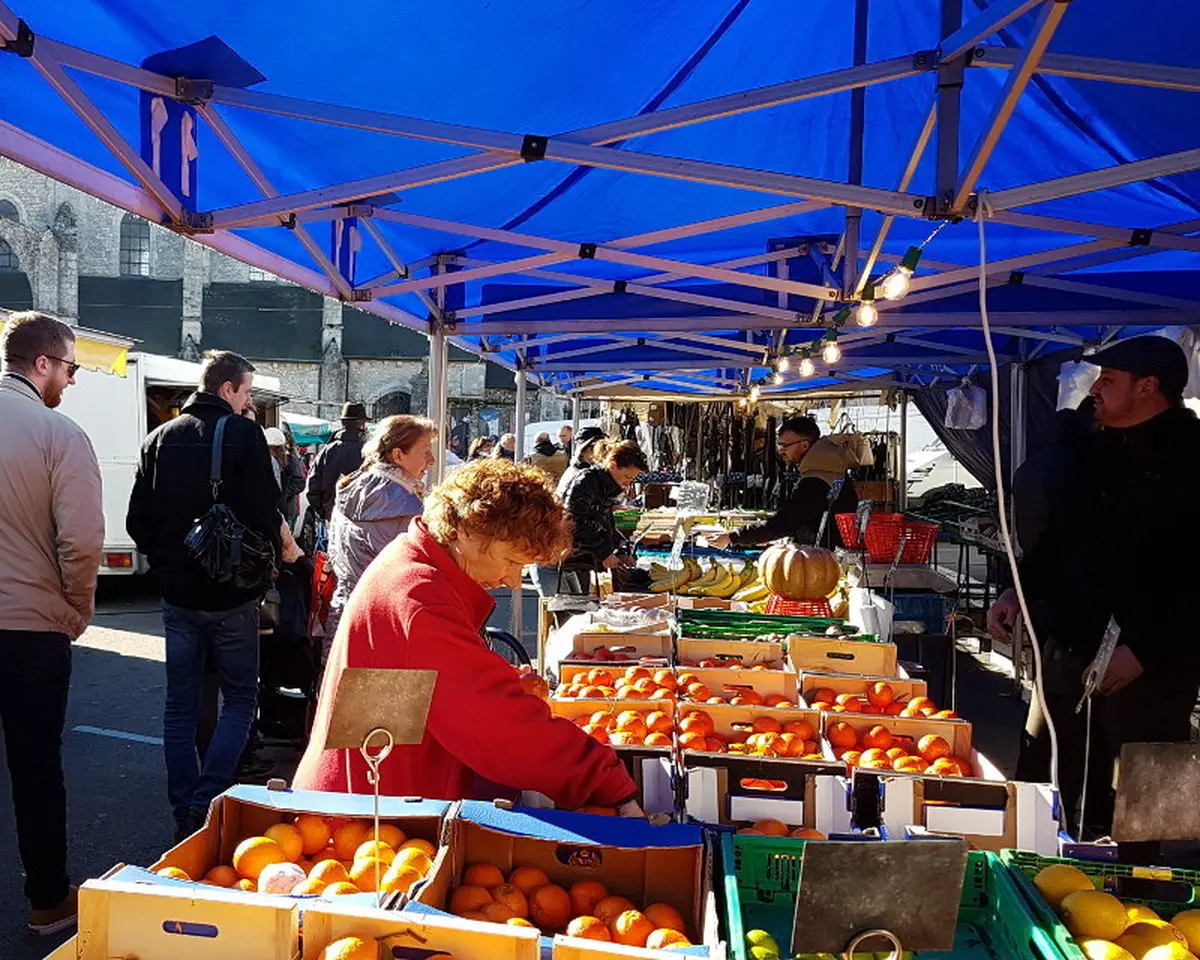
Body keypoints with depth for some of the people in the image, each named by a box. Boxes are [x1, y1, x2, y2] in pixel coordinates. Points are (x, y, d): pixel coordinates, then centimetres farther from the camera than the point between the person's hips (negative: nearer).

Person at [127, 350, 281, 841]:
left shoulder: (161, 438, 8)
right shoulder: (243, 435, -10)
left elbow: (138, 521, 9)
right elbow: (266, 513, -13)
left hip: (178, 593, 5)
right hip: (233, 596, -5)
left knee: (180, 704, 11)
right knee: (240, 698, 6)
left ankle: (184, 811, 15)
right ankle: (207, 801, -6)